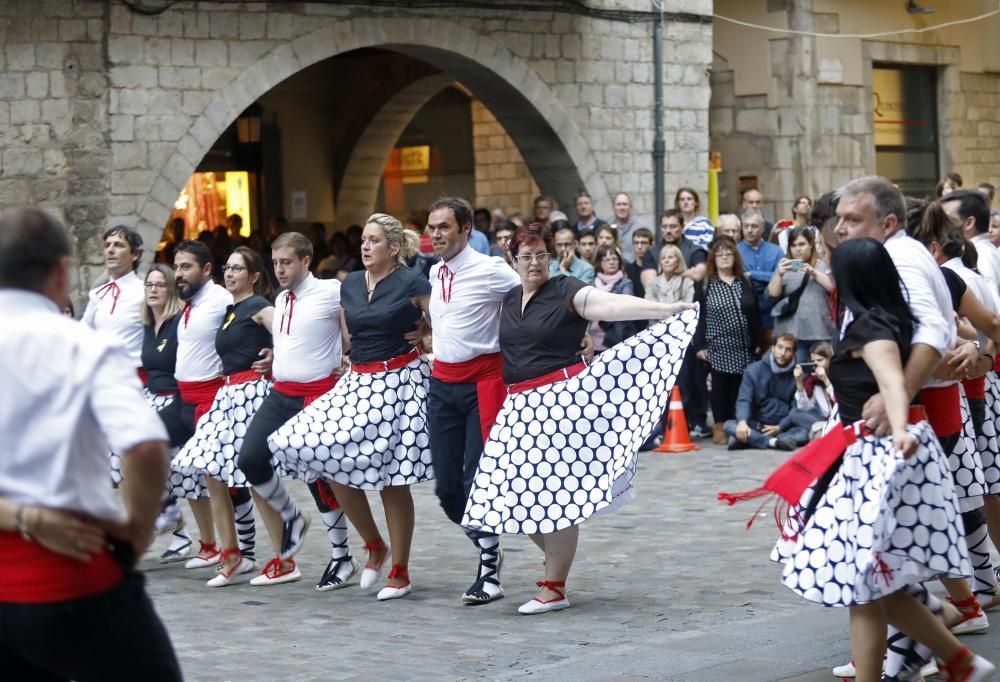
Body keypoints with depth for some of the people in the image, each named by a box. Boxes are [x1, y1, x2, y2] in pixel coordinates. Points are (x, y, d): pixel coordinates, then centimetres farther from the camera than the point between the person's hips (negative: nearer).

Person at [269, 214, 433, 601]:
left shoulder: (412, 284, -7)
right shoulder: (350, 286, 11)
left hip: (400, 382, -6)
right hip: (358, 383, 6)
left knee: (392, 481, -3)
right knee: (333, 466, -4)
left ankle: (400, 572, 8)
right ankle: (374, 546, 16)